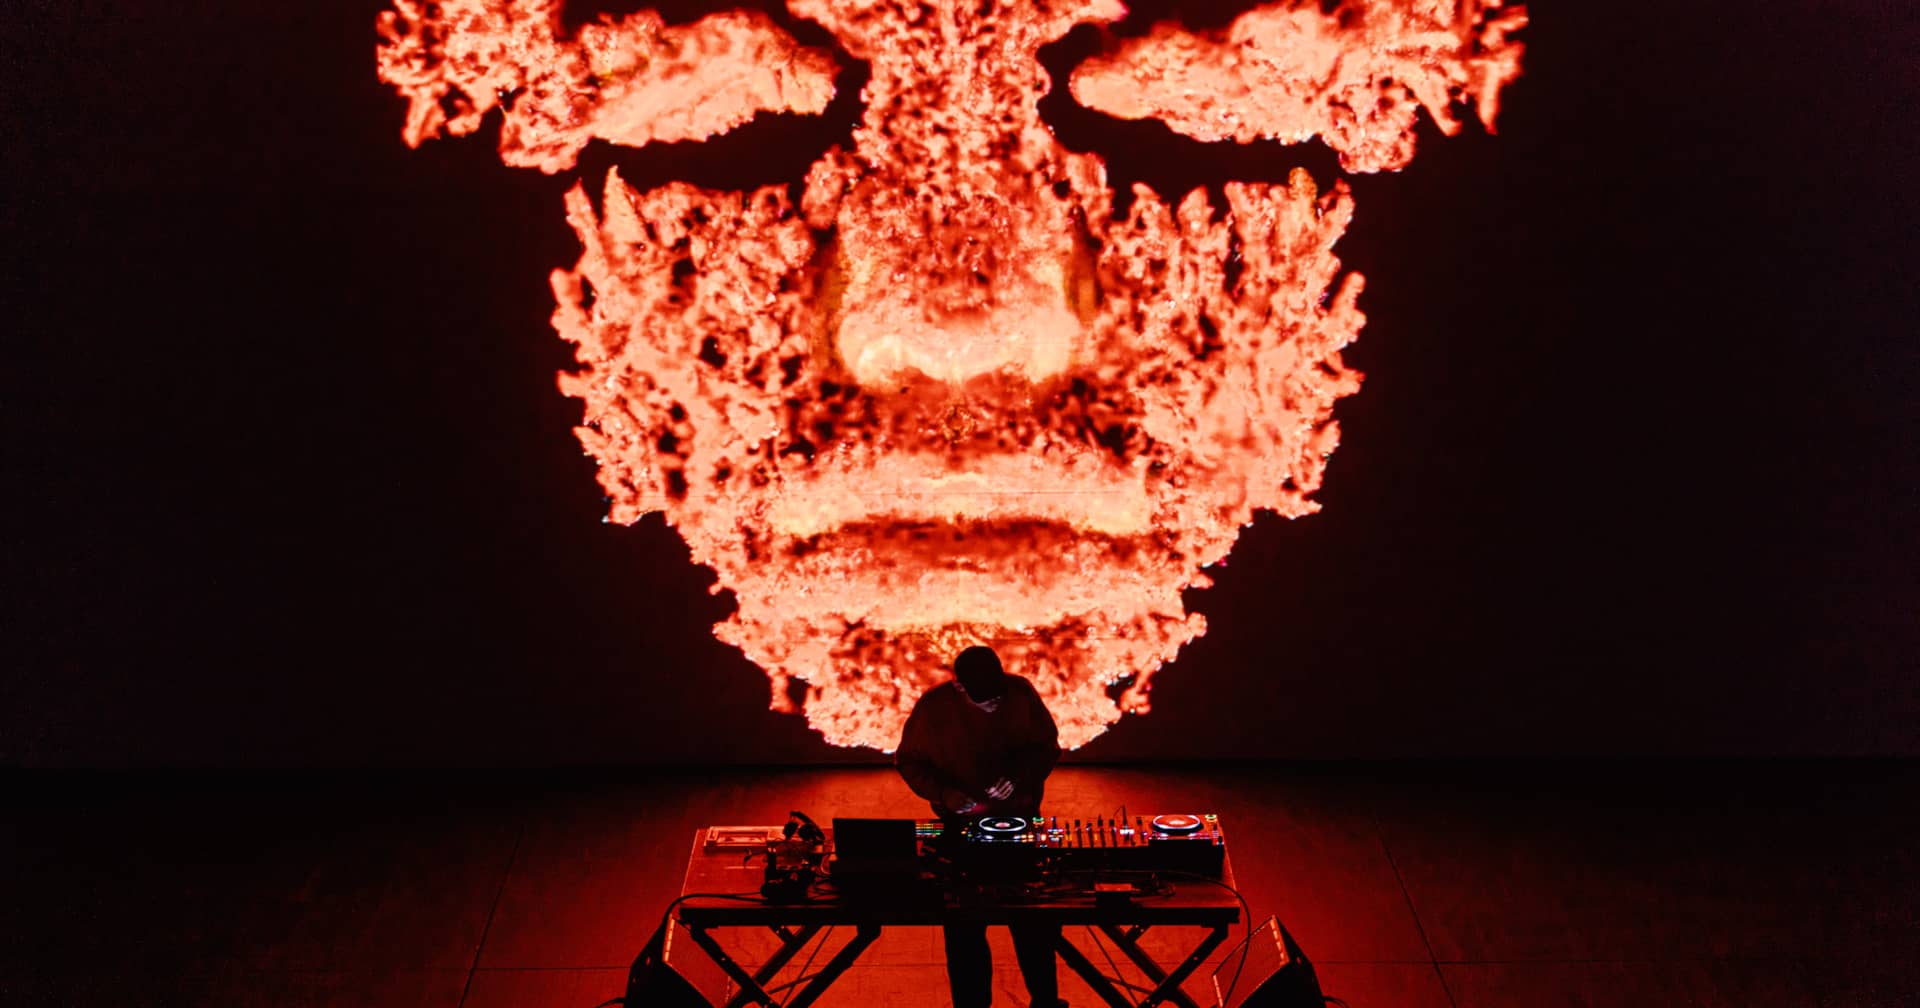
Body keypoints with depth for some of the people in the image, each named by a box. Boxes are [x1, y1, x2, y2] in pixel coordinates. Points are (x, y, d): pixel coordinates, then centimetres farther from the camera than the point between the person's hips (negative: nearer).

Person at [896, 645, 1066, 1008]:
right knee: (965, 927, 4)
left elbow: (1047, 747, -2)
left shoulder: (1021, 692, -13)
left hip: (1021, 818, 2)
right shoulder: (933, 707, -17)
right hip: (961, 826, -1)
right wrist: (943, 792, -22)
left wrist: (1020, 776, -20)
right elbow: (910, 761, -5)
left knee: (1036, 918, 11)